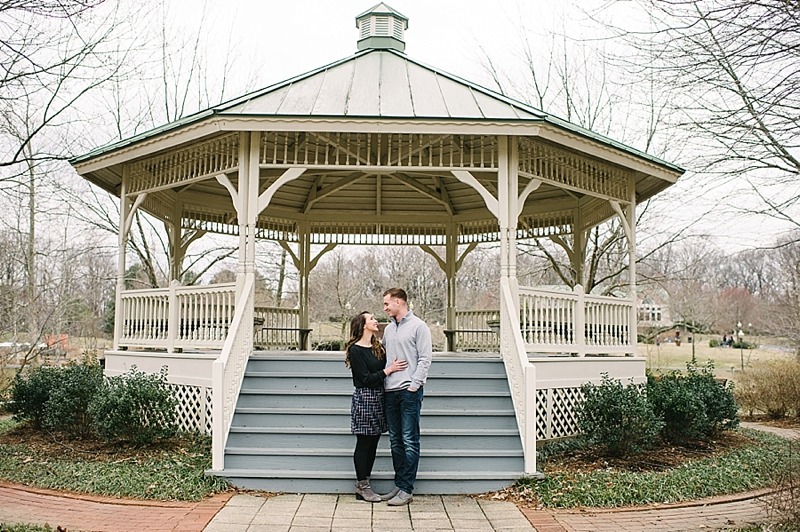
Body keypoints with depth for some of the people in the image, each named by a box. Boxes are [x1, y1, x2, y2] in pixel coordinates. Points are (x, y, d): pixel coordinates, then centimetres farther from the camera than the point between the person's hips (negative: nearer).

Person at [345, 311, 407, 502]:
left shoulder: (378, 348, 14)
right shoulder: (355, 350, -9)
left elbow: (386, 368, 14)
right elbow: (365, 379, -14)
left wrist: (395, 365, -4)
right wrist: (388, 370, -15)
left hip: (378, 398, 8)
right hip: (364, 399, -8)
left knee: (373, 443, 9)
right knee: (364, 443, -1)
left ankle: (363, 485, 17)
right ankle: (362, 486, 8)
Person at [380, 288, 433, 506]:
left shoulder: (418, 326, -4)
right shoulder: (388, 329, 17)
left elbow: (425, 359, -8)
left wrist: (414, 385, -14)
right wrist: (384, 376, 8)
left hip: (409, 392, -7)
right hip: (390, 391, 7)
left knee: (410, 441, -4)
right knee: (396, 441, 11)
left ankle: (407, 490, -2)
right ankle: (399, 485, 19)